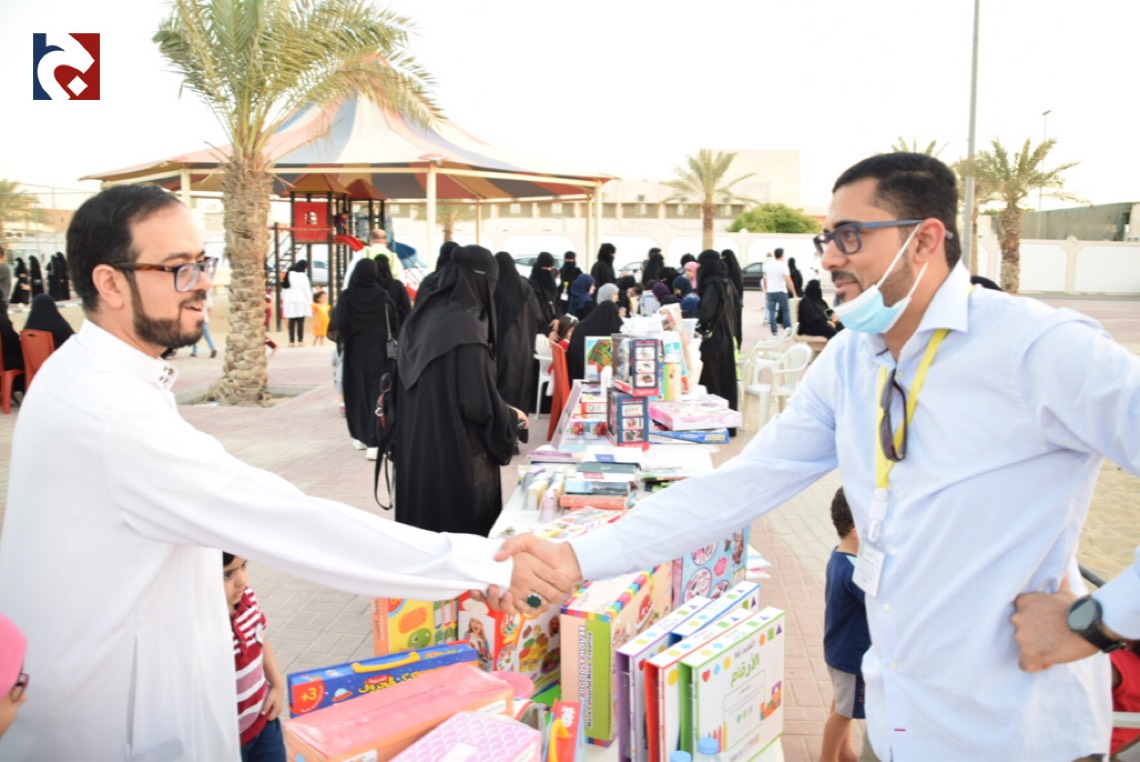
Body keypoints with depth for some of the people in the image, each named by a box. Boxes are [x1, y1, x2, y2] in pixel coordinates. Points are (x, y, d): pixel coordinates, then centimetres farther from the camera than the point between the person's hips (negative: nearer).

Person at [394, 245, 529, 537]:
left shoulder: (424, 318, 7)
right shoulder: (467, 326, -18)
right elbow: (478, 401, -20)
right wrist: (511, 416, -1)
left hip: (418, 449, 8)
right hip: (456, 456, -8)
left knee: (424, 528, 18)